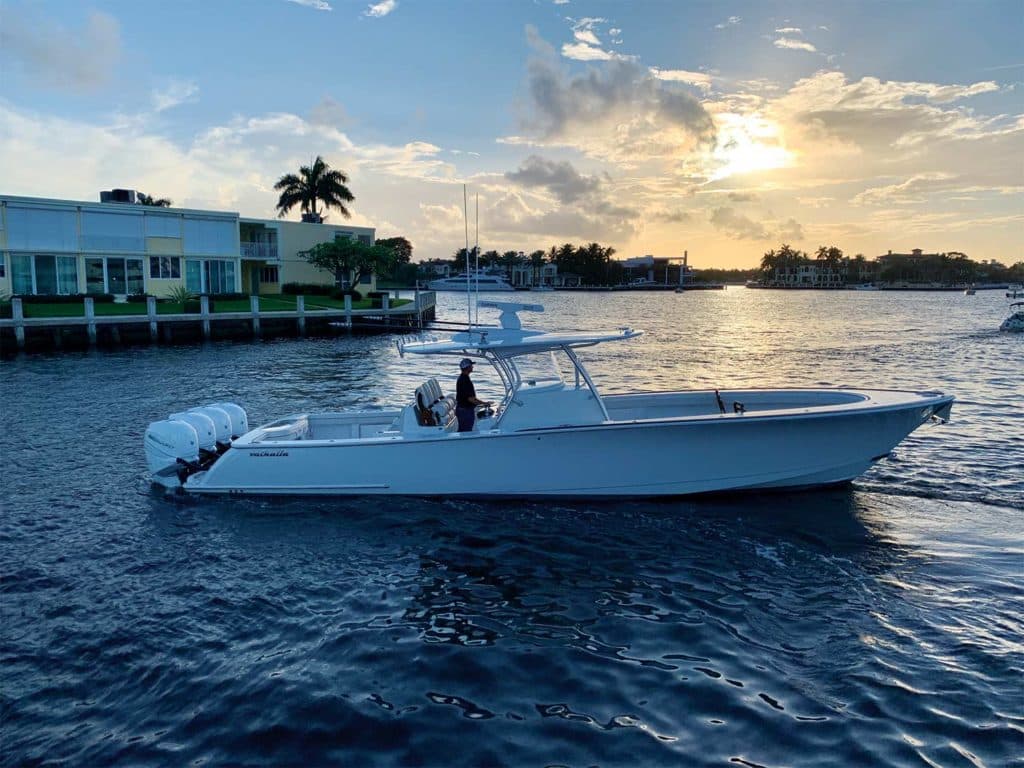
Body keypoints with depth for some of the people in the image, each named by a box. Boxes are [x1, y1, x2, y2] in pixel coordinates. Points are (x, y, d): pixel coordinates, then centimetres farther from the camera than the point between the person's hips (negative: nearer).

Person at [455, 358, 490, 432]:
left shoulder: (461, 378, 10)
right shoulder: (465, 380, -23)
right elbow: (471, 399, -25)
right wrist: (484, 403, -14)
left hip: (461, 409, 10)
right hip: (466, 411, -10)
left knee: (461, 432, 18)